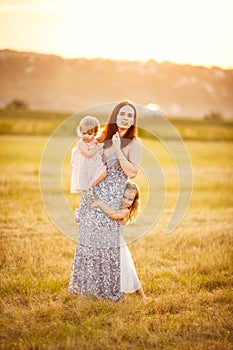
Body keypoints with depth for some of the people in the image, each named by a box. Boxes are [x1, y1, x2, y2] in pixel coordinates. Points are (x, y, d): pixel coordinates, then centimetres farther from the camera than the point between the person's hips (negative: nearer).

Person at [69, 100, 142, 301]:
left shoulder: (134, 143, -6)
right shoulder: (105, 137, 10)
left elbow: (132, 173, -17)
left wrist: (118, 149, -19)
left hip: (112, 199, -5)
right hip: (92, 195, 5)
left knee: (107, 241, -2)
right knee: (88, 239, 9)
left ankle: (108, 289, 13)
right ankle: (88, 285, 24)